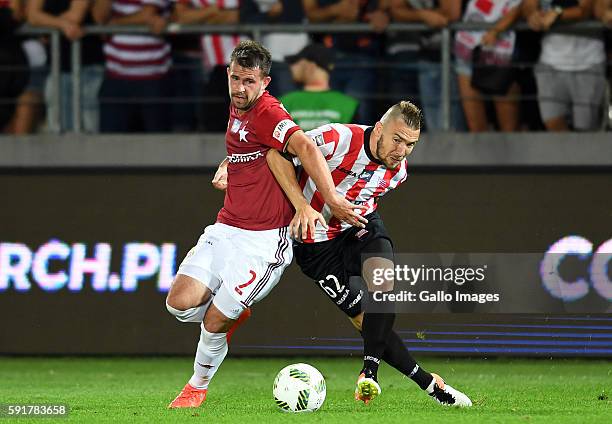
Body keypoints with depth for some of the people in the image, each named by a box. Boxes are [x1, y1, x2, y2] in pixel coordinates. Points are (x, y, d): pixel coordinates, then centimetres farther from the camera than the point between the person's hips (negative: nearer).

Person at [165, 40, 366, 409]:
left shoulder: (266, 112, -16)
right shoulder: (238, 108, 12)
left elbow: (306, 147, -31)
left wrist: (332, 200, -39)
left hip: (265, 240, -8)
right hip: (226, 229, 8)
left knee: (214, 321, -9)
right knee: (180, 302, -8)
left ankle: (199, 386, 18)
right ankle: (232, 313, 23)